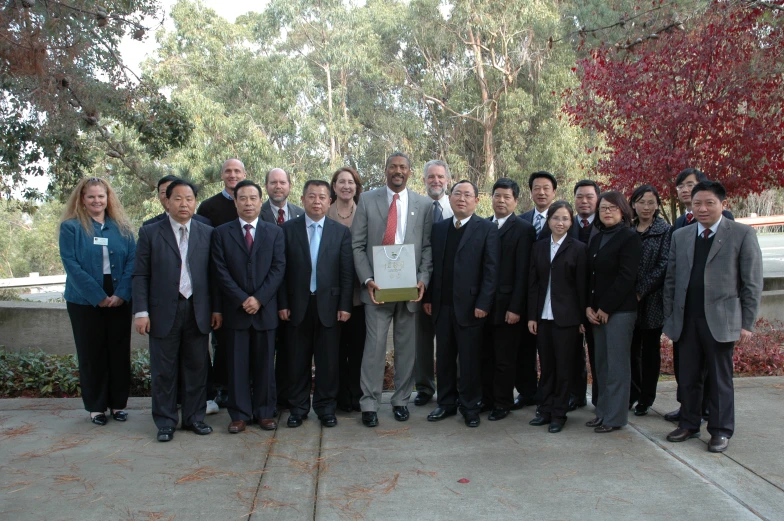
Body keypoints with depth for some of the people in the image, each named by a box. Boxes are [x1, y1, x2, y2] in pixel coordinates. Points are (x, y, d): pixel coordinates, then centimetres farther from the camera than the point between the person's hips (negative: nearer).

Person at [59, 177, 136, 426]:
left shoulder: (122, 227, 7)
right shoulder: (70, 227, -1)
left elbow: (132, 262, 1)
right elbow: (72, 265, -9)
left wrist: (121, 294, -13)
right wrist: (98, 297, -15)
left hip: (119, 300, 2)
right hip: (86, 301, -2)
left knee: (120, 351, 7)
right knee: (92, 353, 6)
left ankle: (118, 403, 19)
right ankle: (96, 406, 17)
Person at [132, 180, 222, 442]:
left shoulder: (207, 233, 7)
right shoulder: (150, 233, 2)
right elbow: (140, 275, -1)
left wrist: (217, 308, 2)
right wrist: (141, 311, -7)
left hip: (198, 310, 2)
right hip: (163, 311, -1)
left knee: (197, 368, 8)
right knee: (163, 371, 6)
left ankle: (194, 417, 22)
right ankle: (165, 422, 18)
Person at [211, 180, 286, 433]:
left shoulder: (274, 232, 8)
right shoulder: (221, 233, 6)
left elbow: (278, 268, 0)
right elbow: (221, 271, -2)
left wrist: (259, 298, -11)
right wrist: (242, 299, -12)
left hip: (266, 309, 1)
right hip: (235, 309, 0)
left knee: (265, 364, 6)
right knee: (237, 364, 4)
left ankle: (265, 412, 17)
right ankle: (239, 414, 12)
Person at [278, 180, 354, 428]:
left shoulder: (341, 232, 5)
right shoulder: (288, 229, 3)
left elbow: (347, 272, 2)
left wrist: (345, 305, -4)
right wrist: (282, 303, -4)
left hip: (329, 304, 0)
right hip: (297, 305, 0)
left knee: (328, 359, 6)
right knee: (298, 359, 7)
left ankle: (326, 407, 19)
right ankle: (298, 407, 20)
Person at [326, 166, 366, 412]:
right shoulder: (324, 214, 2)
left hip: (358, 288, 1)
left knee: (358, 344, 5)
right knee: (337, 345, 5)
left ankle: (355, 395, 16)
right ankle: (340, 395, 15)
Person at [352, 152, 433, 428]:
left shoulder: (423, 204, 8)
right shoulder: (367, 200, 4)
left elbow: (428, 247, 6)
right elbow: (358, 245, 1)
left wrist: (423, 279, -8)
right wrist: (367, 279, -10)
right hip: (377, 287, -2)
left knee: (407, 347, 9)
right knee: (375, 345, -2)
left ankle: (401, 400, 23)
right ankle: (369, 404, 8)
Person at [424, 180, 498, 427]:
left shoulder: (487, 229, -2)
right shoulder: (438, 228, 12)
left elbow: (491, 269, -7)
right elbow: (432, 265, 12)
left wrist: (483, 304, -13)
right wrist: (428, 297, 6)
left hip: (470, 306, -4)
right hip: (442, 305, 4)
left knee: (470, 359, 4)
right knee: (444, 358, 11)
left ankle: (470, 407, 16)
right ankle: (446, 403, 23)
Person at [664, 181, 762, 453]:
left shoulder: (742, 234, -2)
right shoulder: (680, 236, 10)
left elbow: (753, 284, -3)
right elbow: (671, 280, 12)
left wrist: (747, 324, -7)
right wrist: (669, 317, 7)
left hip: (721, 320, -4)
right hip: (686, 320, 4)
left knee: (720, 379, 6)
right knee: (688, 377, 11)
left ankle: (721, 431, 19)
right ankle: (689, 424, 25)